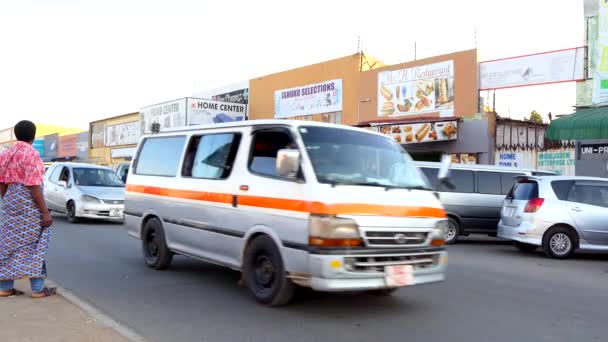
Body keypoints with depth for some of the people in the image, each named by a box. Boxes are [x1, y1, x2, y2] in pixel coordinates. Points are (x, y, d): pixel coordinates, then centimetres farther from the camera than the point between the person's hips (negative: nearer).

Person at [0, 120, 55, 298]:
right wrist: (45, 212, -17)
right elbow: (34, 186, -18)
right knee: (33, 243, -1)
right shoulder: (31, 154, -14)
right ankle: (38, 289, 2)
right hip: (29, 203, -7)